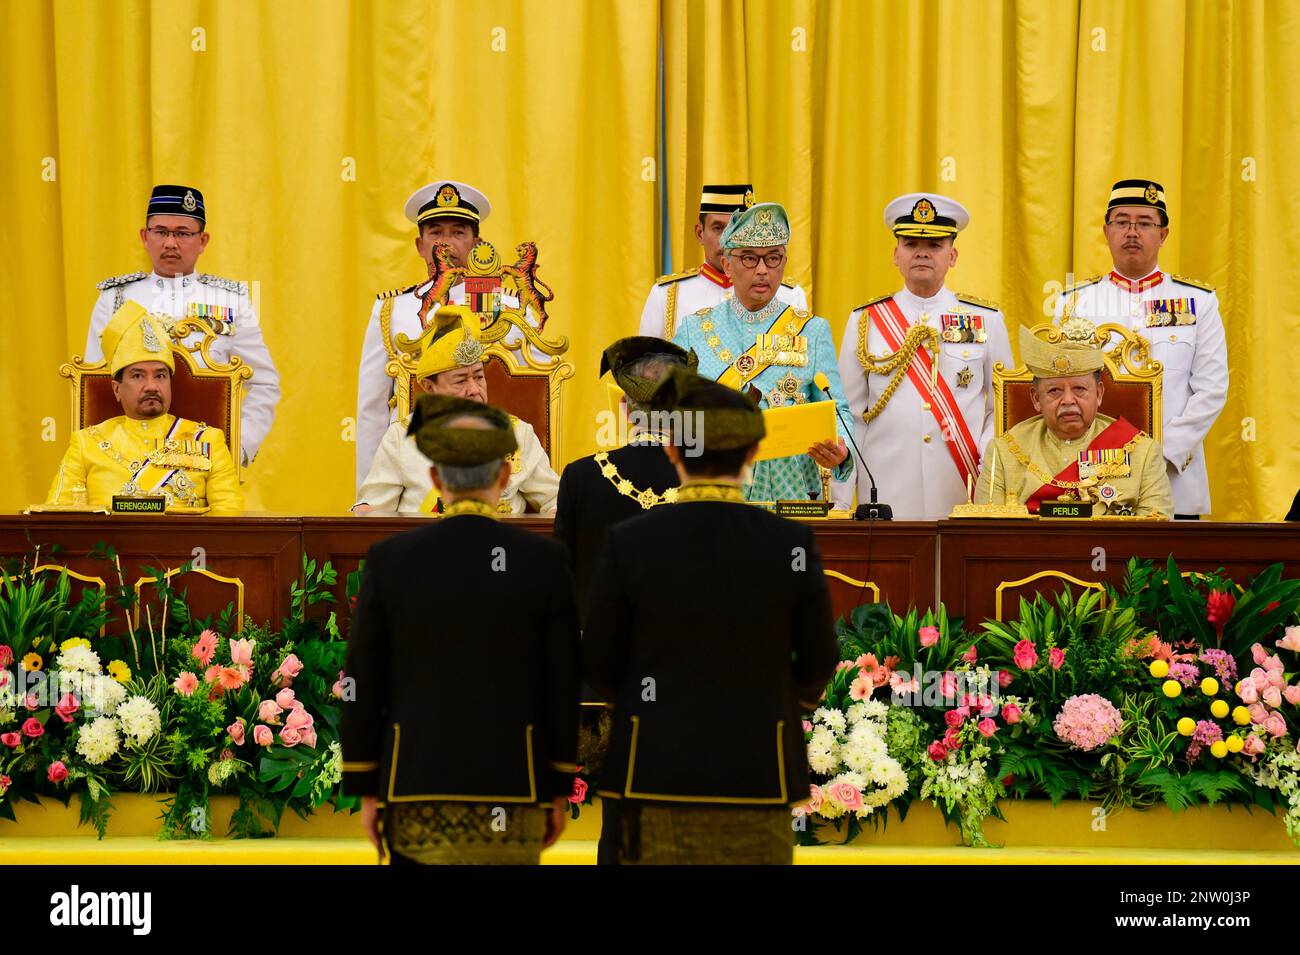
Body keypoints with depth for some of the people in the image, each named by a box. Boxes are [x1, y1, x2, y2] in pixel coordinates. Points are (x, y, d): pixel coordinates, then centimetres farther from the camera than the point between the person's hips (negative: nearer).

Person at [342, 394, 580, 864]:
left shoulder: (388, 560, -4)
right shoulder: (546, 561, -6)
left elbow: (363, 686, -2)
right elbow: (564, 686, -3)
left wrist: (366, 792, 7)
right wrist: (559, 793, 5)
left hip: (418, 790, 1)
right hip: (509, 792, 0)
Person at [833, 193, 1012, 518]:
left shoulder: (987, 320, 8)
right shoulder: (864, 322, 8)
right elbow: (848, 418, 6)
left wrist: (987, 462, -8)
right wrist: (839, 503, 0)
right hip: (885, 499, 0)